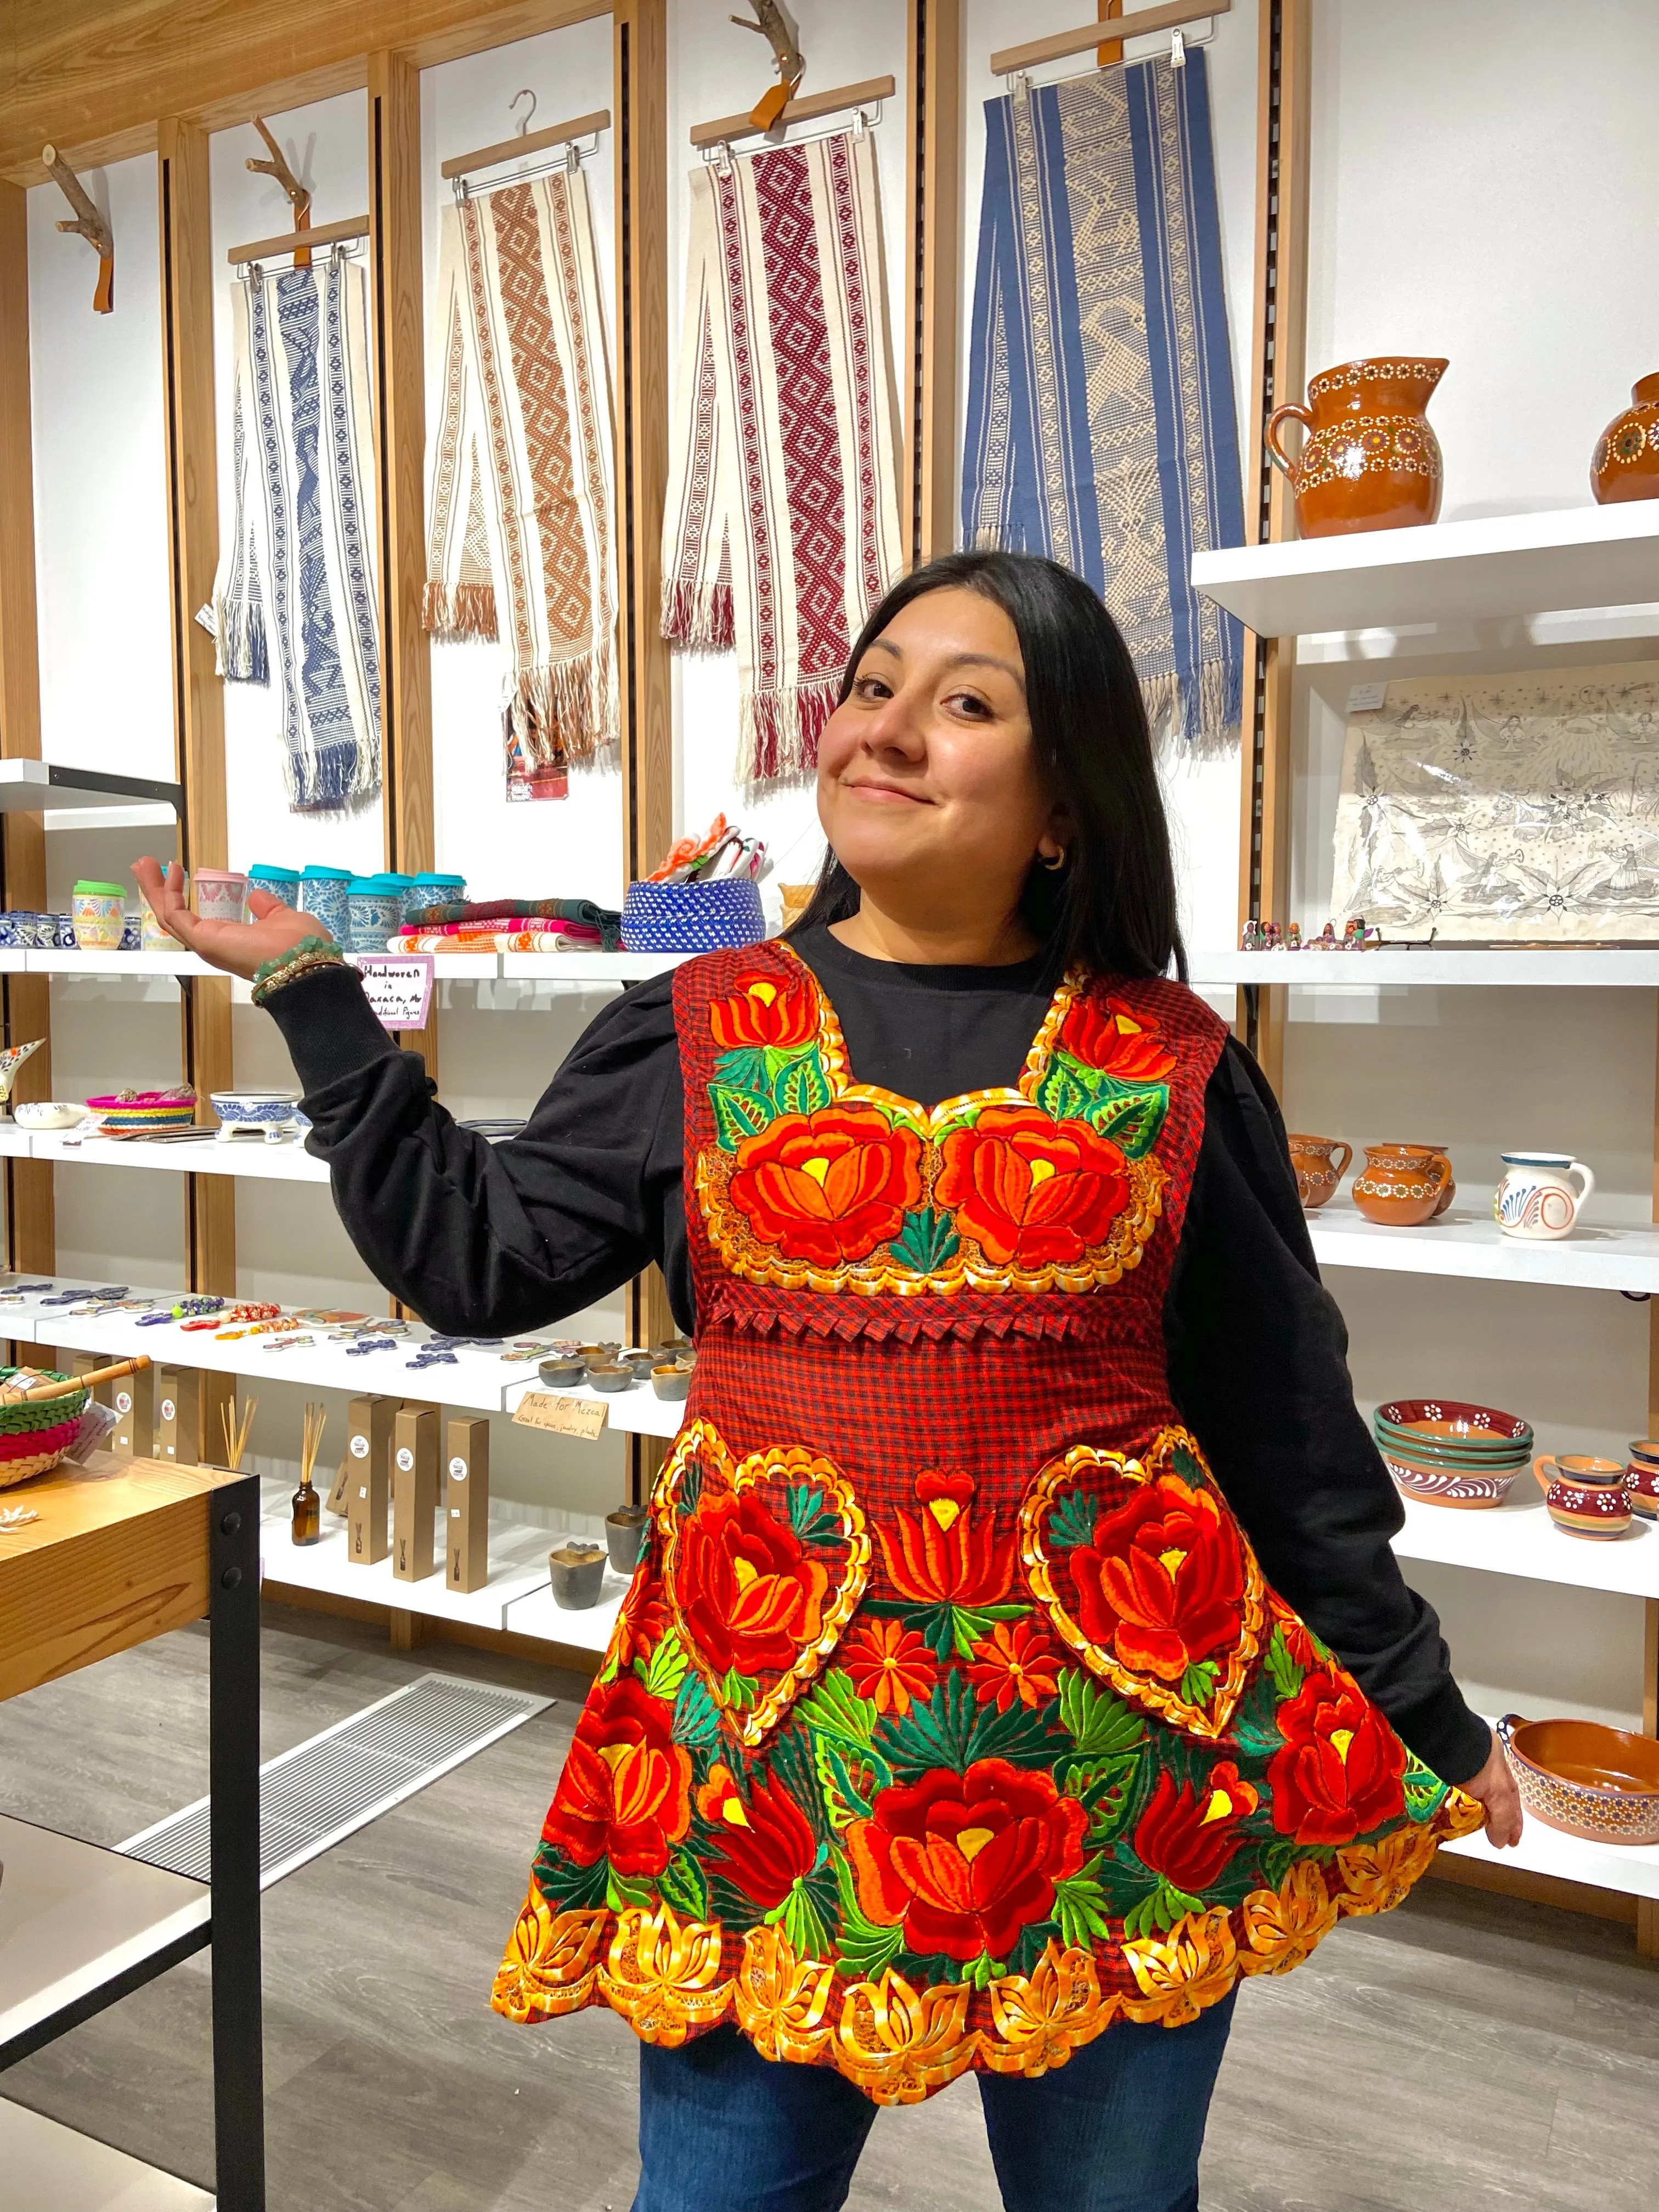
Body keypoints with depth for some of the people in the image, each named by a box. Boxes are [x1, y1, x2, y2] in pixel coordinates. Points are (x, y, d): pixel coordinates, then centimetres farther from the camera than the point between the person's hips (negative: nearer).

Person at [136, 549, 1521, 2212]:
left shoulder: (1176, 1070, -1)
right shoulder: (698, 1034, 2)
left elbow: (1288, 1425, 5)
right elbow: (481, 1257, 2)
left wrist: (1424, 1723, 13)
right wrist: (311, 995, 3)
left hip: (1117, 1714, 1)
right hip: (769, 1697, 0)